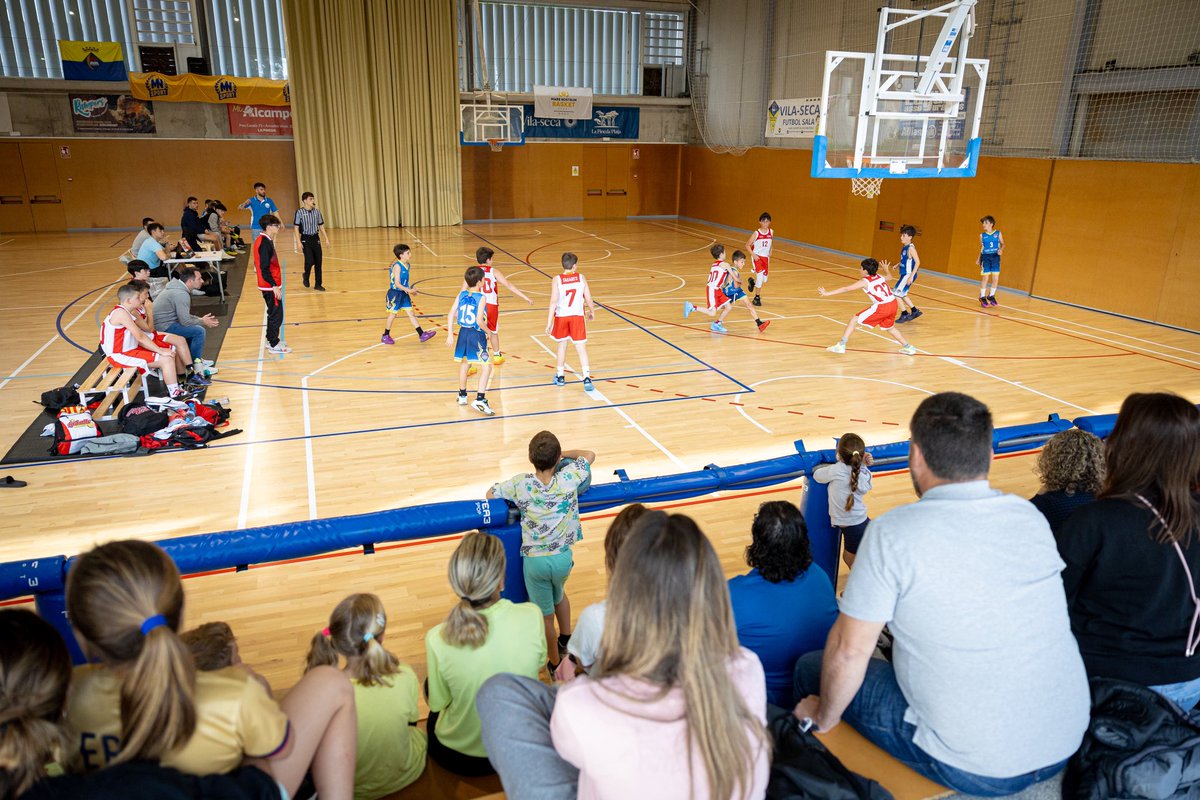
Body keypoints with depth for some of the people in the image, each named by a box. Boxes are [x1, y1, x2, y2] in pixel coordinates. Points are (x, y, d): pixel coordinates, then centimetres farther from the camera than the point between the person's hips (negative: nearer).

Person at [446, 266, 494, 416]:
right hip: (477, 335, -7)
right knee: (486, 367, -4)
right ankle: (480, 400, -17)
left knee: (465, 363, 24)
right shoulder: (482, 297, -14)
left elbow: (451, 314, 0)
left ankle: (462, 396, 37)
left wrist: (450, 335, 5)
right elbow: (479, 320, -21)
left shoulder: (462, 294, 2)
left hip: (463, 333, 7)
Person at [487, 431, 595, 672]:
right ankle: (565, 641, 51)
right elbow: (589, 455, 4)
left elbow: (490, 494, 1)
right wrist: (564, 453, 15)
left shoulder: (521, 483, -16)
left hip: (535, 560, -2)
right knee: (559, 594, 35)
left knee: (545, 616, 16)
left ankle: (555, 666, 32)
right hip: (563, 557, 2)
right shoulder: (569, 477, -15)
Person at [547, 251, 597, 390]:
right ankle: (587, 378, -13)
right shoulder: (581, 278, -4)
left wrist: (549, 322, -11)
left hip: (561, 316, 1)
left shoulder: (557, 280, -7)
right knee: (581, 347, -1)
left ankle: (560, 376, 28)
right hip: (577, 316, -1)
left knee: (562, 345, 19)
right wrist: (592, 311, 18)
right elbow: (588, 299, -1)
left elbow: (553, 302, -13)